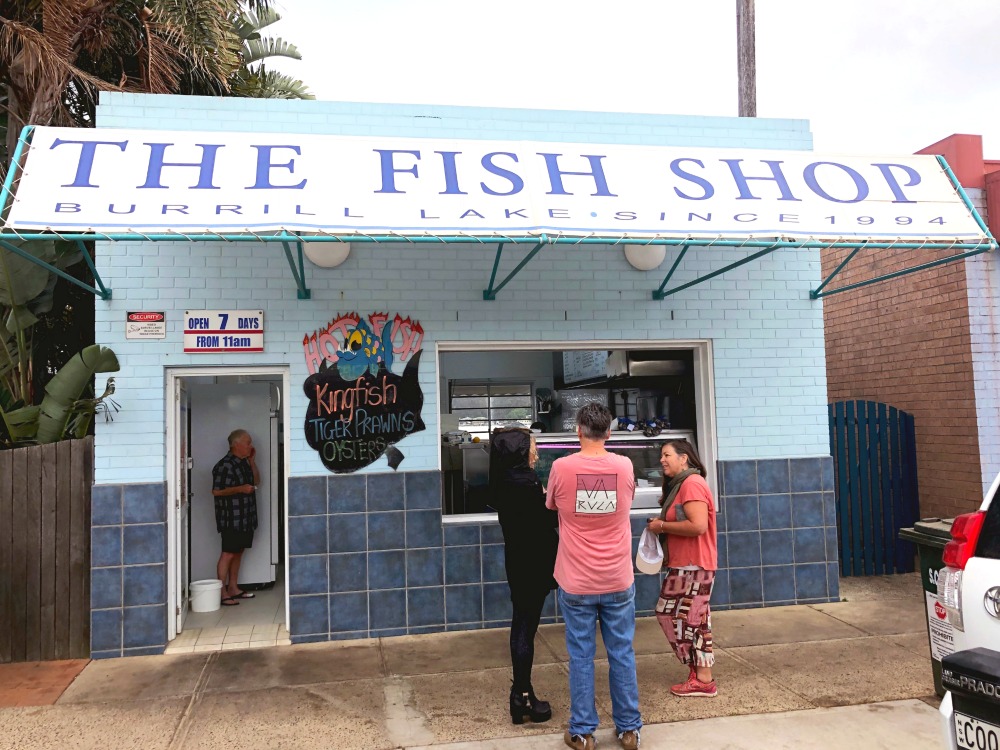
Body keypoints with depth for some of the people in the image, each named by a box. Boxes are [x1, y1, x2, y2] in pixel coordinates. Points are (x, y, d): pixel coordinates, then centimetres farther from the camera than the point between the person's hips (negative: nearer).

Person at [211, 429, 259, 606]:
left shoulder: (244, 462, 12)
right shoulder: (225, 465, -16)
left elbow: (256, 481, 16)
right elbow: (216, 491, -19)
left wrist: (252, 461, 6)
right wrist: (240, 488, -22)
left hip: (246, 517, 9)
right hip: (231, 518, -9)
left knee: (238, 552, 13)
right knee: (228, 553, -5)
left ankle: (233, 588, 22)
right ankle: (222, 592, 1)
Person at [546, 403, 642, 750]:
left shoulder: (561, 468, -11)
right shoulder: (625, 466, -5)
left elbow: (551, 506, 7)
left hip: (576, 583, -1)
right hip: (618, 581, 2)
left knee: (580, 657, 8)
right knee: (622, 654, 12)